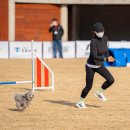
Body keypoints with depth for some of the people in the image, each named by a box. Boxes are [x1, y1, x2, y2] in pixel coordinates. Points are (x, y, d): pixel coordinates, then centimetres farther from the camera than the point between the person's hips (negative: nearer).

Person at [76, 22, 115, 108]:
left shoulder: (105, 38, -6)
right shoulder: (93, 42, -27)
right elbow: (94, 56, -34)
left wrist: (108, 56, 9)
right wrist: (106, 59, -44)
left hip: (100, 66, 6)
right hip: (91, 66, -6)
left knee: (111, 80, -7)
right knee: (89, 86, 0)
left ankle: (99, 92, 17)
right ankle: (80, 102, 23)